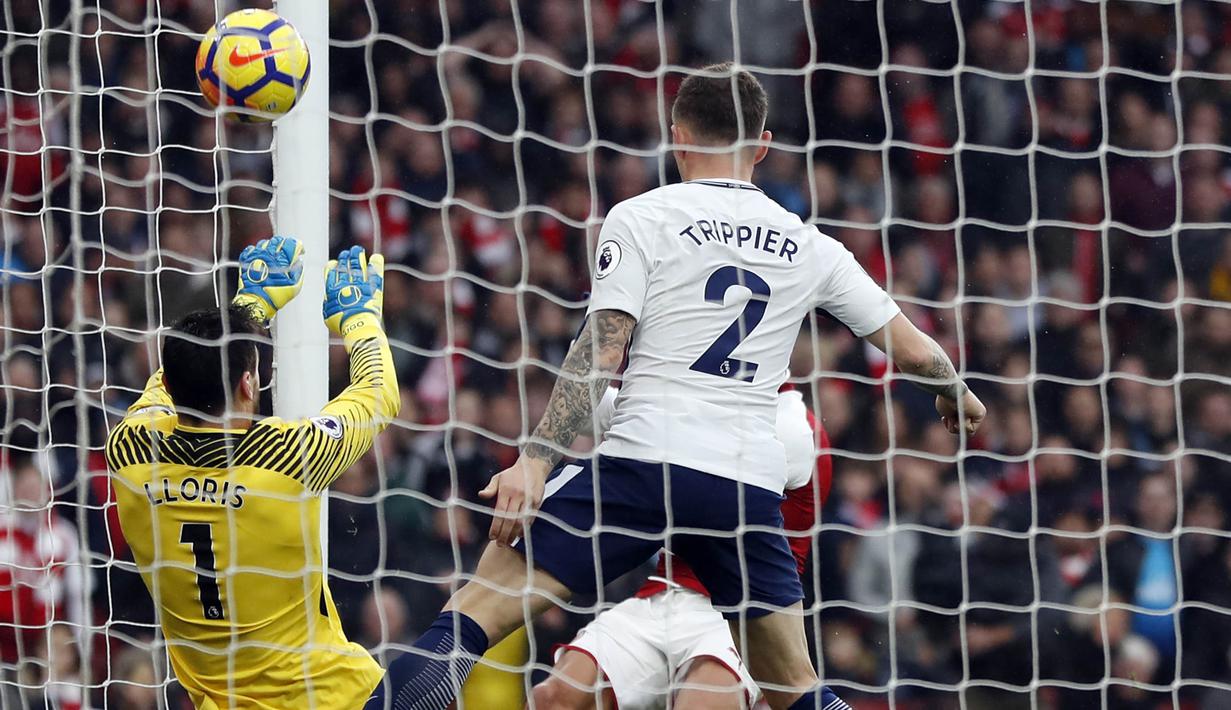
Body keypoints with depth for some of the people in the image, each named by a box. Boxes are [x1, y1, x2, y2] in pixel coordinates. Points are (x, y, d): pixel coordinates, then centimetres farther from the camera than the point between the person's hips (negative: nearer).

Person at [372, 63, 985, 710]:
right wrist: (954, 393, 42)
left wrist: (535, 461, -10)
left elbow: (601, 351, -6)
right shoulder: (807, 246, 15)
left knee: (480, 605, -4)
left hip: (645, 461, -4)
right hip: (750, 485, 4)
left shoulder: (640, 218, 5)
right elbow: (911, 350, 20)